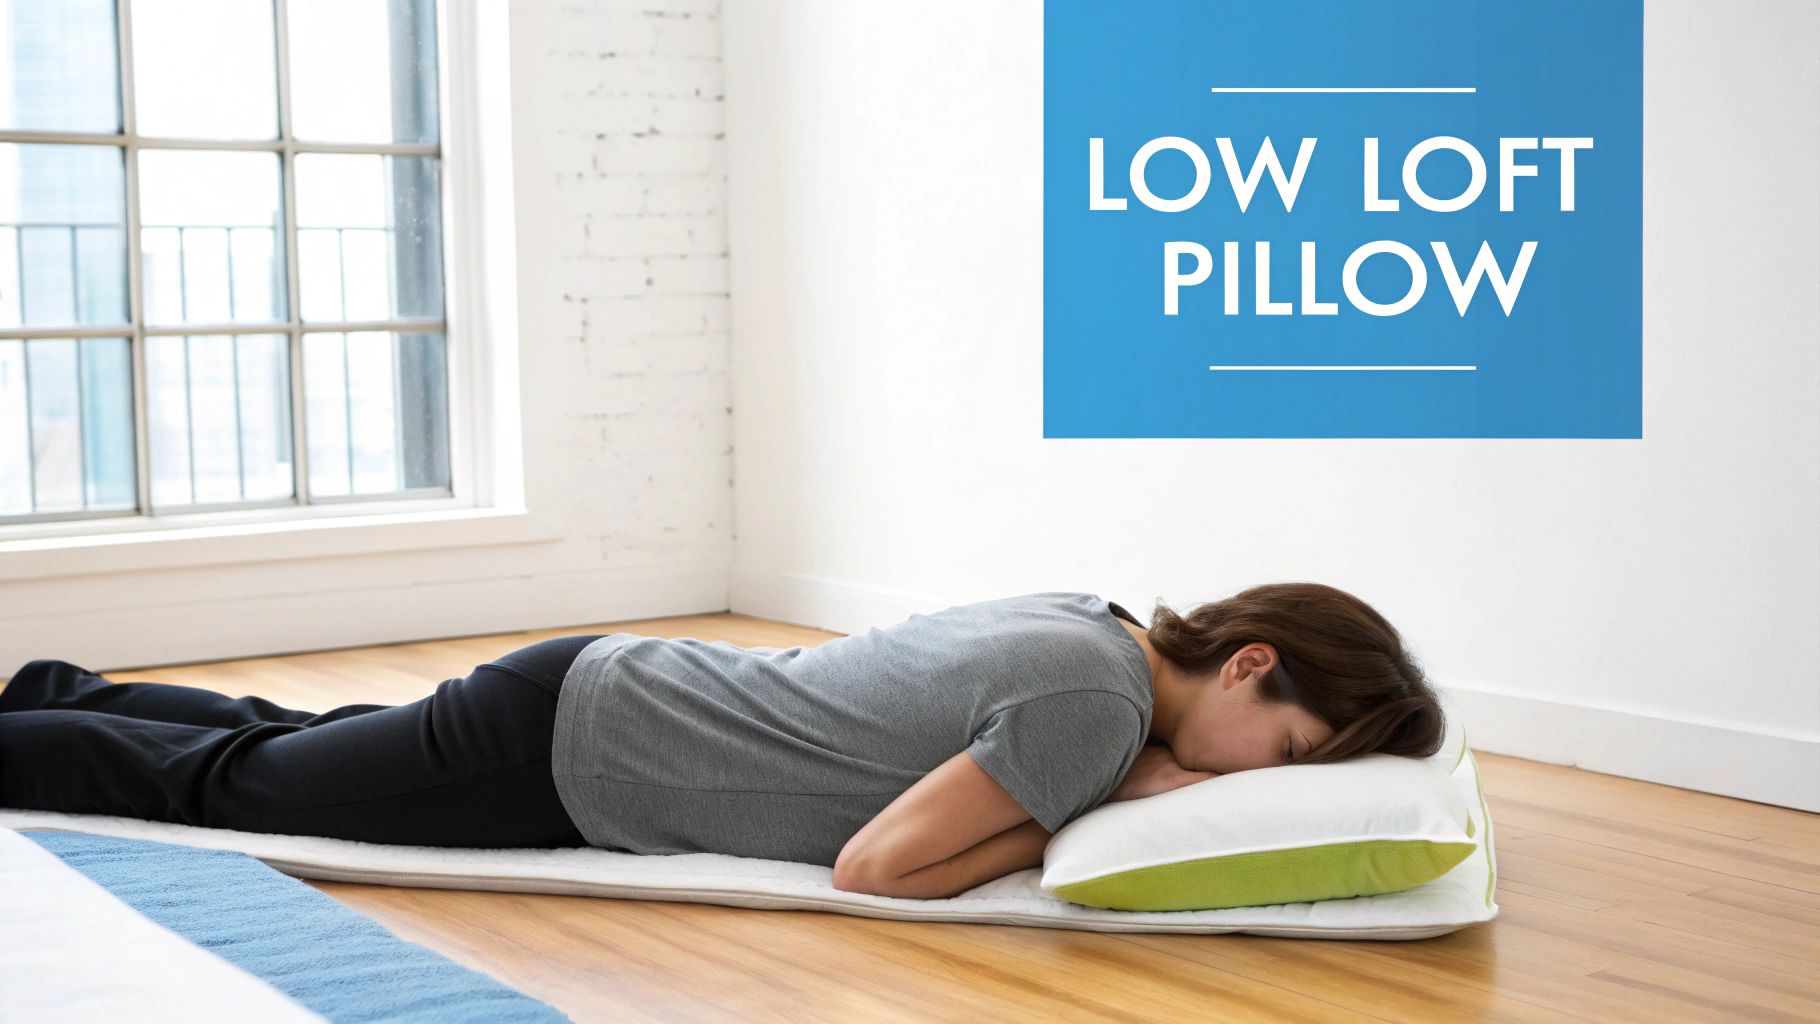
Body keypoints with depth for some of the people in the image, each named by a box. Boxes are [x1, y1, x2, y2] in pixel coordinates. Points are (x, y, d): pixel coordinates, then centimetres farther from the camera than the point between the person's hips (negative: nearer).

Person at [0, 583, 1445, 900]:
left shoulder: (1090, 618, -2)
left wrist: (1124, 778, 0)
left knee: (282, 754, 27)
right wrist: (1116, 807, -18)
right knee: (223, 782, 12)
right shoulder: (1097, 699, -28)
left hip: (608, 695, 8)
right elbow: (875, 866, -26)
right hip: (562, 756, -7)